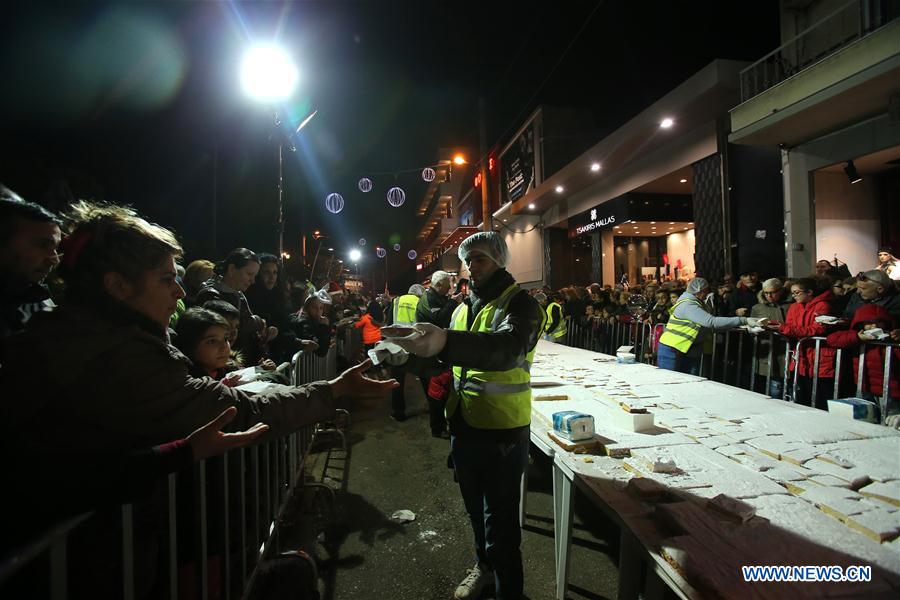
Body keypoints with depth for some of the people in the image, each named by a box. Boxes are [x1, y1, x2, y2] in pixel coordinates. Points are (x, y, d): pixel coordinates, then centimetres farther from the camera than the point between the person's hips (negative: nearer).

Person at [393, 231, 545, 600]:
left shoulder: (520, 304, -14)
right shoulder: (464, 307, 10)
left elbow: (506, 348, -37)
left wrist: (446, 342, -52)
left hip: (502, 431, -7)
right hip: (464, 425, 7)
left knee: (500, 518, 5)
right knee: (475, 508, 24)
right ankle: (484, 566, 48)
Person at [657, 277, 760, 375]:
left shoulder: (701, 304, 12)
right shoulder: (688, 306, -20)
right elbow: (712, 322, -30)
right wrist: (744, 320, -29)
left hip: (692, 353, 9)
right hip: (673, 352, -9)